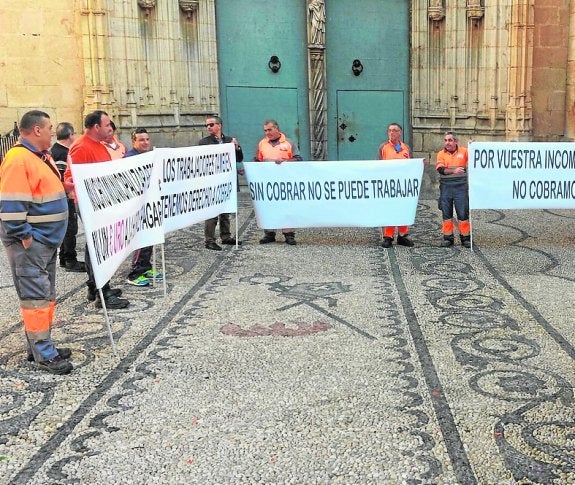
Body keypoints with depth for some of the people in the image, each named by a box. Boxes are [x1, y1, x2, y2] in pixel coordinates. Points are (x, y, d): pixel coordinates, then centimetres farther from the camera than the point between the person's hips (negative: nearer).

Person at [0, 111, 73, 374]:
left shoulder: (41, 157, 14)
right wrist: (24, 237, -21)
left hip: (46, 241, 10)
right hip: (29, 243, -10)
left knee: (45, 295, 14)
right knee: (36, 297, -5)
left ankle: (40, 346, 24)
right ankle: (44, 355, 0)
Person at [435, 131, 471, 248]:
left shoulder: (464, 151, 6)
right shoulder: (441, 154, 6)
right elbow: (440, 169, -8)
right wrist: (454, 170, -22)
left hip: (461, 186, -1)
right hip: (445, 186, 1)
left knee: (463, 212, -1)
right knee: (446, 213, 6)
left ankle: (465, 237, 8)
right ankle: (448, 237, 15)